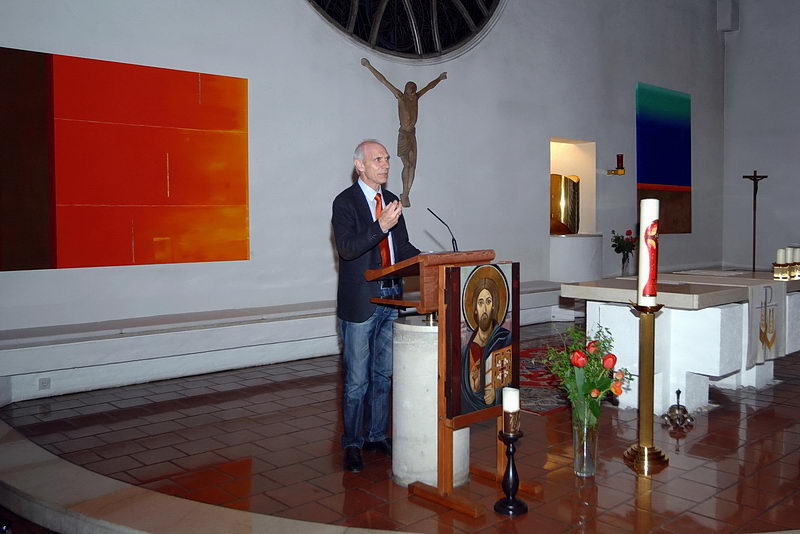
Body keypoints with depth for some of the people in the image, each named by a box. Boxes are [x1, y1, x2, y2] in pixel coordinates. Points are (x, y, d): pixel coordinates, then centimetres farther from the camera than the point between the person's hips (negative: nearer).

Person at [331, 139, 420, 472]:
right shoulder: (345, 202, -7)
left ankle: (377, 435, 30)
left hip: (391, 299, 6)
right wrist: (380, 226, -32)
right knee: (357, 379, 2)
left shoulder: (391, 200, 12)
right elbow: (346, 248, -21)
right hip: (360, 303, -6)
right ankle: (352, 444, 16)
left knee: (384, 375, 15)